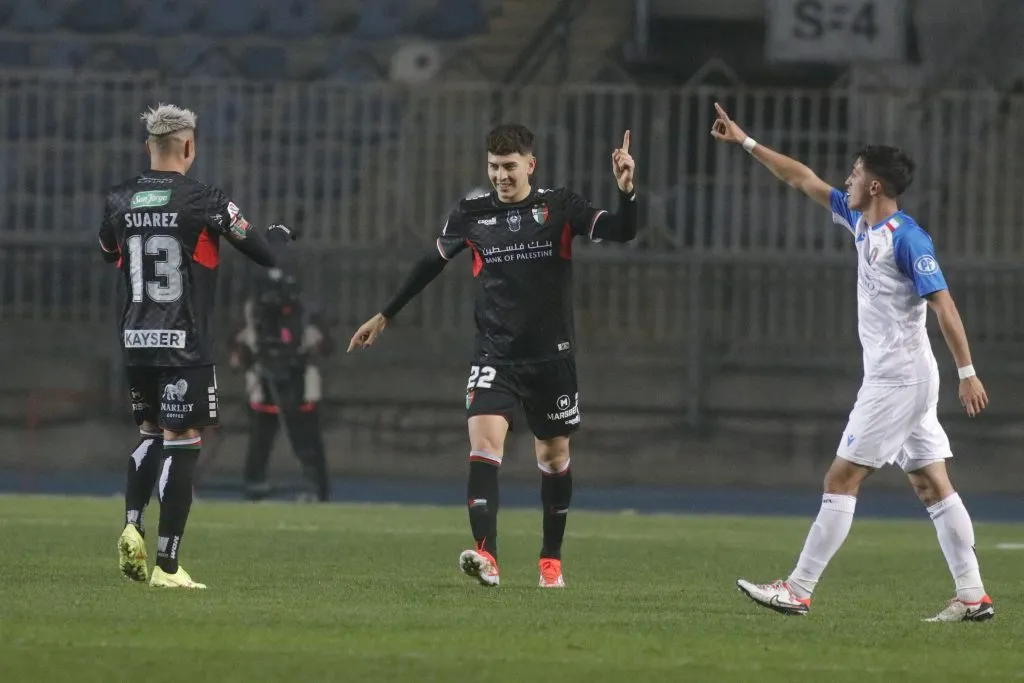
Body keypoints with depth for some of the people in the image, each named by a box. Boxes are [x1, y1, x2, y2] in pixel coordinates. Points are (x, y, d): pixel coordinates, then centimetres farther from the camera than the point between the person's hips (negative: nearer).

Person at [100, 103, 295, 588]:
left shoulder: (120, 202, 3)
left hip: (135, 342, 5)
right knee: (181, 445, -2)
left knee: (150, 435, 22)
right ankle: (166, 565, -5)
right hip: (185, 346, -5)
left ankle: (132, 525, 0)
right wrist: (281, 235, 19)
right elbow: (264, 254, -4)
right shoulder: (205, 202, -10)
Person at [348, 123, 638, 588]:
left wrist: (626, 193, -31)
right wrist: (385, 316, 20)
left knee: (554, 455, 11)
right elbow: (430, 265, 15)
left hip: (552, 357, 0)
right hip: (494, 355, 0)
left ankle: (551, 560, 29)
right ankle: (486, 557, -31)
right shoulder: (471, 215, 2)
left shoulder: (559, 208, -2)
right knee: (484, 441, -20)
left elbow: (621, 232, -11)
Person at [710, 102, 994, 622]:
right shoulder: (861, 222, 12)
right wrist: (745, 142, 24)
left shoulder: (908, 239, -15)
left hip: (898, 379, -9)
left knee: (841, 480, -7)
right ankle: (972, 596, 4)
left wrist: (967, 373, -22)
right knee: (933, 486, 5)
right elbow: (802, 179, 21)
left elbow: (944, 306, -18)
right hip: (890, 378, 9)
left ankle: (798, 591, -5)